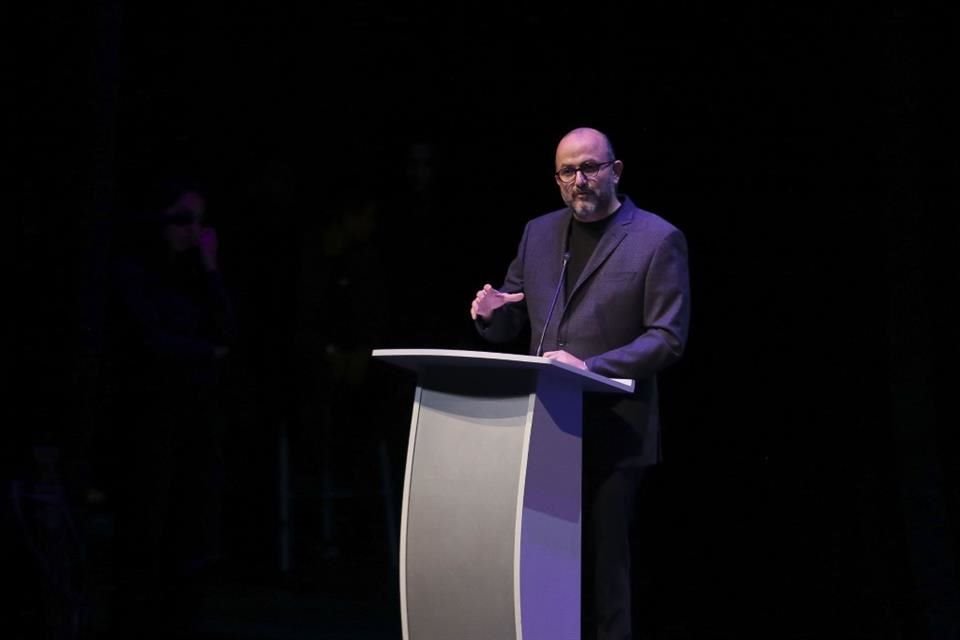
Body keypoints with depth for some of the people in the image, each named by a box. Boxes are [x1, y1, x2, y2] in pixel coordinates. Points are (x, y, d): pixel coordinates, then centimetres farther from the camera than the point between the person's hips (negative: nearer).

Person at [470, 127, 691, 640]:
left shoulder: (658, 240, -5)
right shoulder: (538, 233, 13)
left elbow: (668, 339, -11)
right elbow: (510, 327, 18)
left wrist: (591, 367, -23)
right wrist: (491, 313, -6)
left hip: (614, 437, -5)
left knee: (604, 567, -1)